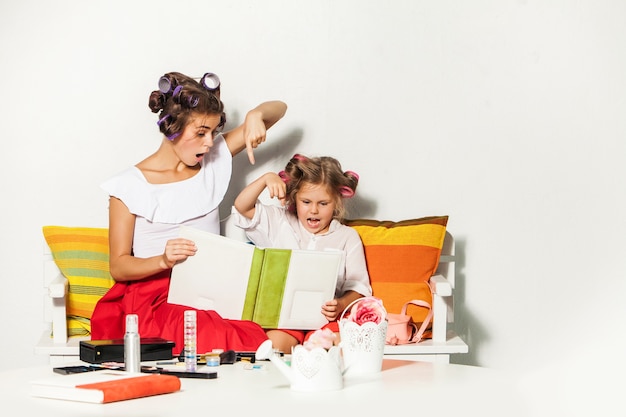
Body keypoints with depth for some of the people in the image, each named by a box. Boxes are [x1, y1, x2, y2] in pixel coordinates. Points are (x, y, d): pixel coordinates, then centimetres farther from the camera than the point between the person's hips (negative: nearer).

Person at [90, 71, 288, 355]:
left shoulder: (215, 160, 13)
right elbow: (118, 266, -1)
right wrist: (163, 260, -20)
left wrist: (255, 116, -4)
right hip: (156, 296, -4)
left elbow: (278, 109, 20)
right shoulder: (130, 185, 0)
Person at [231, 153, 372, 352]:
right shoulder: (280, 223, 18)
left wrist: (341, 305, -14)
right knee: (274, 343, -33)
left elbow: (357, 287, 8)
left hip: (326, 318, 0)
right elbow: (242, 208, 7)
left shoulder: (347, 237, 15)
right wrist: (267, 178, -7)